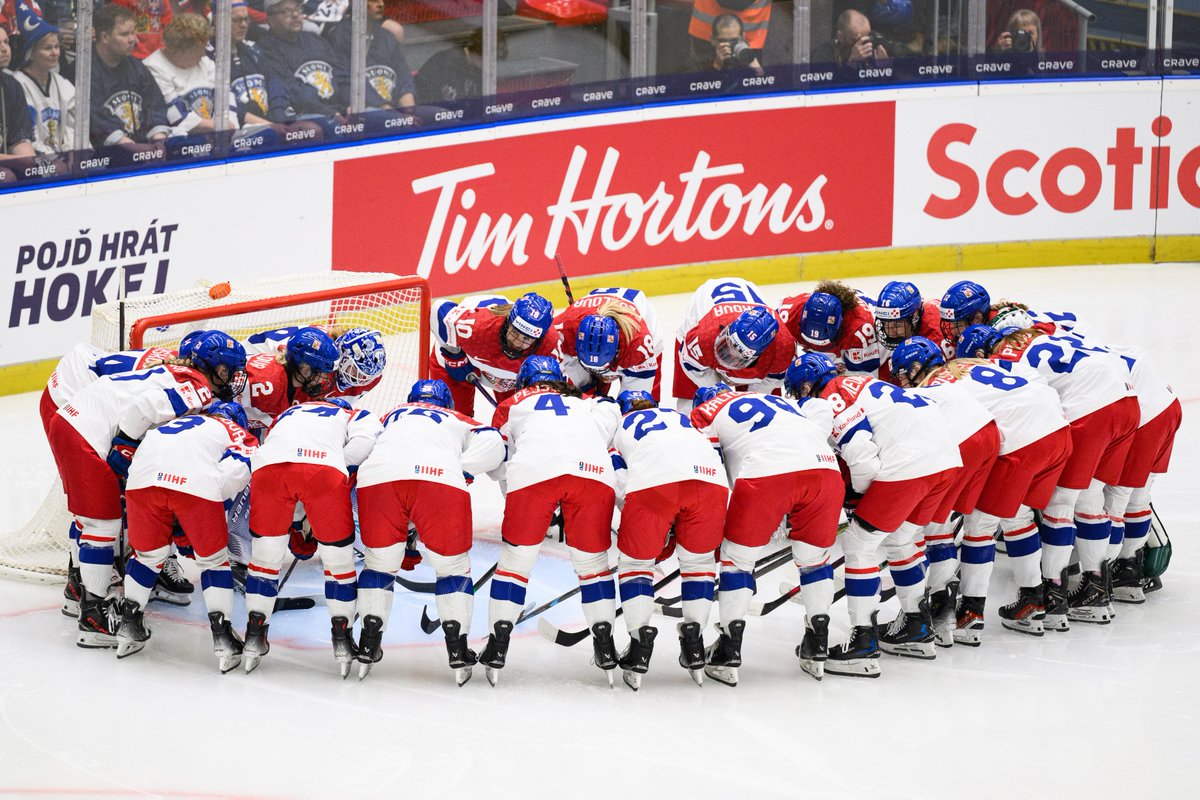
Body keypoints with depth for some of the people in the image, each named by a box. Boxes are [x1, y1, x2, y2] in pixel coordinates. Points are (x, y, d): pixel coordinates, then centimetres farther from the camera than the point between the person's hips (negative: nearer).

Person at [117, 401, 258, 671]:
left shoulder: (168, 425, 42)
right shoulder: (240, 435, 27)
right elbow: (235, 470, 5)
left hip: (143, 477, 4)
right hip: (197, 483, -4)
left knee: (148, 552, 27)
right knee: (213, 558, 16)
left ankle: (128, 628, 30)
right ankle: (222, 637, 12)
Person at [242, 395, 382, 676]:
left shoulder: (286, 414, 44)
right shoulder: (354, 415, 34)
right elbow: (367, 441, 9)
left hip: (268, 464, 3)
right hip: (325, 466, -3)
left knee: (265, 554, 20)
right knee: (338, 555, 15)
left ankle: (254, 638, 22)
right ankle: (342, 639, 18)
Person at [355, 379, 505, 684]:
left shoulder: (393, 415, 42)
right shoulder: (459, 421, 36)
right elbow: (493, 444, 16)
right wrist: (461, 472, 13)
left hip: (377, 476, 2)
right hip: (441, 477, -1)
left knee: (379, 562, 21)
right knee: (453, 564, 16)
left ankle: (368, 647, 17)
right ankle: (458, 652, 9)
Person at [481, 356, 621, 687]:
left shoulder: (513, 404, 34)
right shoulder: (588, 404, 38)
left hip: (534, 472, -1)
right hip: (595, 472, 1)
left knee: (516, 557, 13)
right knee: (593, 560, 17)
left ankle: (498, 646, 10)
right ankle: (605, 645, 12)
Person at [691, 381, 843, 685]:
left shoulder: (706, 412, 25)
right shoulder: (779, 400, 38)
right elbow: (822, 410, 22)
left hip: (765, 473, -4)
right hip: (823, 467, 4)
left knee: (737, 556, 14)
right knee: (814, 557, 23)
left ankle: (729, 653, 13)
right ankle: (817, 649, 25)